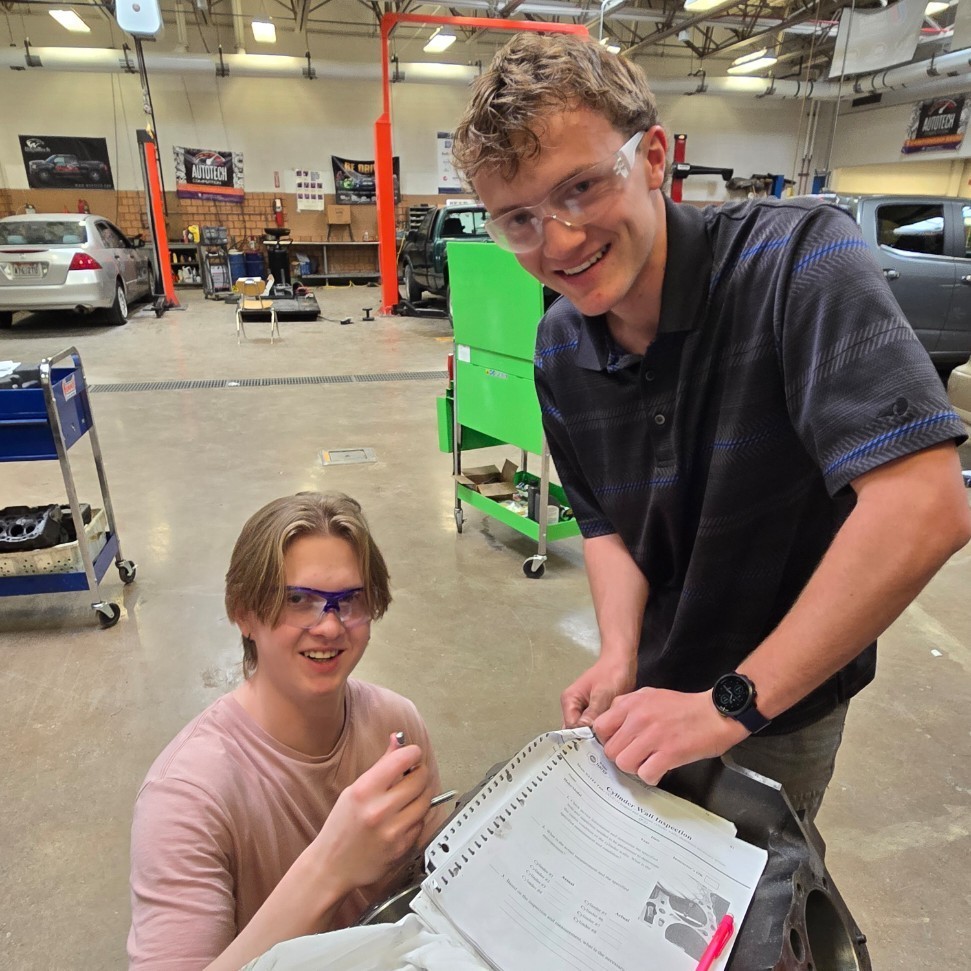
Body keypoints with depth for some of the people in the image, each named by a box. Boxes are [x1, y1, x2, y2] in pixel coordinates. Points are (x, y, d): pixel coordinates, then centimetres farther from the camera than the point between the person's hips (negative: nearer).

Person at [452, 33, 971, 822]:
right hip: (655, 693, 4)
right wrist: (619, 659, -18)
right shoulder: (560, 348, -10)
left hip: (787, 698, -4)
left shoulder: (798, 257, -27)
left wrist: (733, 703, -31)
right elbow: (606, 523, -1)